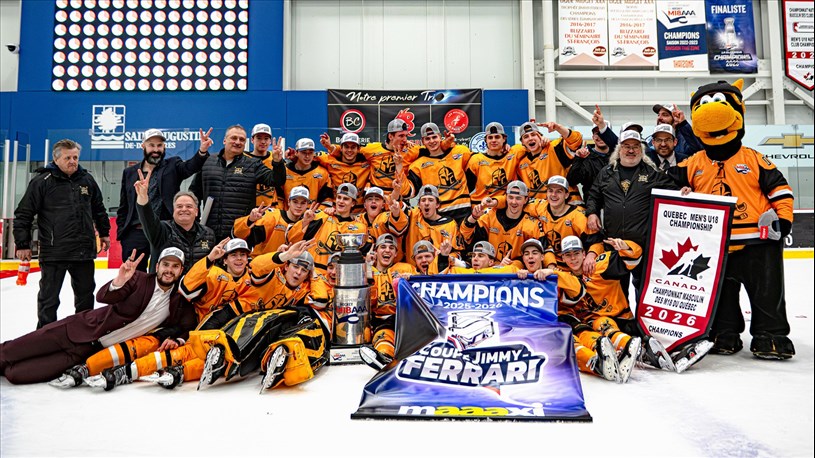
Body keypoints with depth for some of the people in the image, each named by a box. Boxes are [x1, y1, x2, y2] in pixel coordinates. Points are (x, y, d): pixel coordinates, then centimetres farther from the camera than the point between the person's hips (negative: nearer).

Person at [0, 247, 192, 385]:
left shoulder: (177, 302, -2)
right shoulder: (140, 279, -10)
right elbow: (102, 296, -20)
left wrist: (172, 337, -18)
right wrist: (119, 281, -41)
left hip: (95, 350, 1)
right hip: (83, 329, -1)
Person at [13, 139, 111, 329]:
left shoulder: (87, 179, 8)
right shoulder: (42, 181, -7)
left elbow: (99, 209, 21)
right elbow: (24, 213, -5)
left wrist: (104, 232, 22)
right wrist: (22, 243, -6)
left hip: (84, 250, 5)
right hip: (54, 252, -4)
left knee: (86, 293, 16)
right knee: (49, 298, 5)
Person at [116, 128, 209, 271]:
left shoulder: (172, 166, 7)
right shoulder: (129, 173, 15)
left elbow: (190, 167, -16)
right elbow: (123, 207, 17)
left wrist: (202, 152, -36)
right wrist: (121, 232, 8)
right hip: (135, 234, 3)